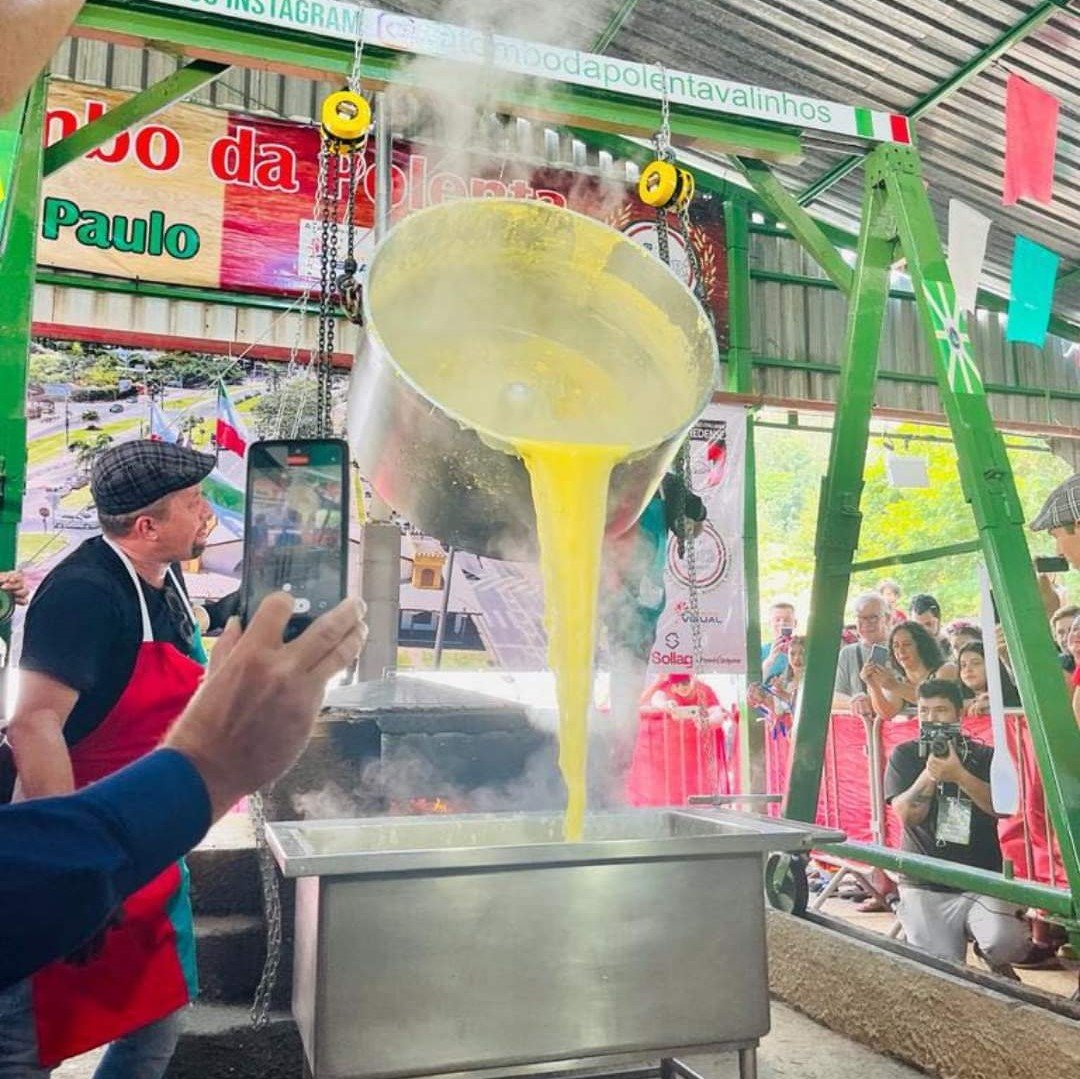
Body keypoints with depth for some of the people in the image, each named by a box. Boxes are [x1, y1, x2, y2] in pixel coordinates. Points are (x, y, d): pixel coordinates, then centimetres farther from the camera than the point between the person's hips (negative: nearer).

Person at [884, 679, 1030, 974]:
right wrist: (931, 771, -21)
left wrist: (958, 774, -25)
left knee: (1006, 943, -26)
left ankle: (998, 965, 11)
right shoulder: (904, 756, 3)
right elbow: (908, 815, -8)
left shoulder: (984, 756, 5)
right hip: (924, 886, 0)